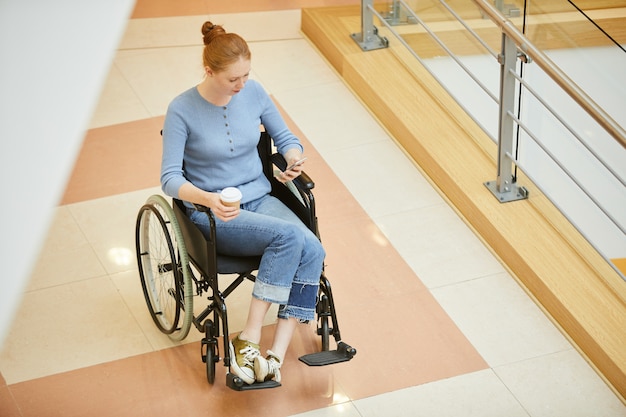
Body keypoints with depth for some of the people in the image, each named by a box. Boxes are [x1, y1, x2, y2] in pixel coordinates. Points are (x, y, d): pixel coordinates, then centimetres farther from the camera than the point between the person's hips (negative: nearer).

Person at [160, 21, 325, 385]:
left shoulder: (254, 92, 0)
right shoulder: (182, 110, -13)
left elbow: (286, 138, 13)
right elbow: (170, 178, -13)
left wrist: (294, 160, -11)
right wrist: (208, 199, -32)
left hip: (260, 198, 5)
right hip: (213, 216, -5)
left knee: (313, 251, -25)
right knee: (289, 235, -31)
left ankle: (275, 355, -28)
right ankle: (249, 340, -27)